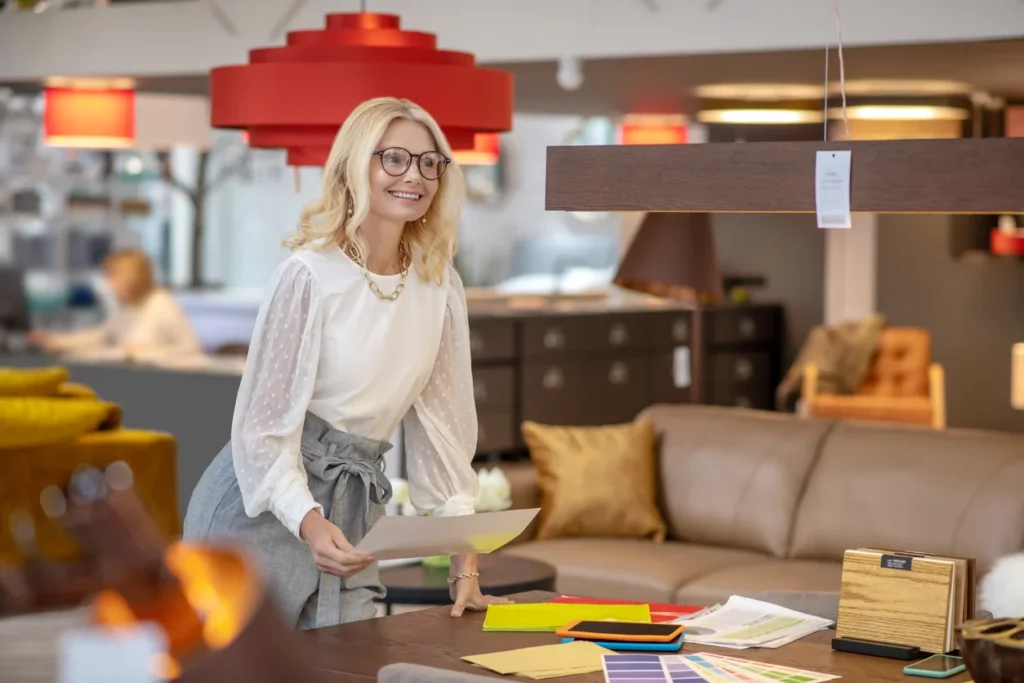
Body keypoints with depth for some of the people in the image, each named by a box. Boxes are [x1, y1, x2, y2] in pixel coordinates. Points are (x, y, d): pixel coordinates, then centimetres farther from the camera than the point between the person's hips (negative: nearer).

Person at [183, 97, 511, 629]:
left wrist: (465, 566, 0)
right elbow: (265, 426, -16)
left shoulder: (440, 285, 2)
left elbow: (443, 424, 5)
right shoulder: (310, 276, -16)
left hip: (354, 509, 6)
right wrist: (310, 524, -33)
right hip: (262, 508, -5)